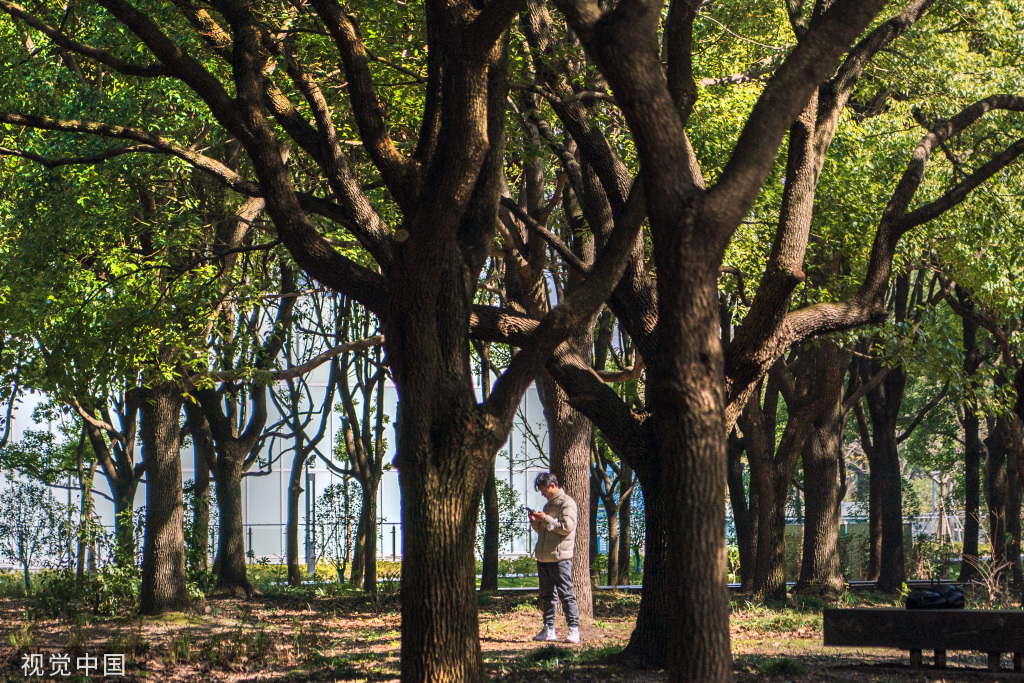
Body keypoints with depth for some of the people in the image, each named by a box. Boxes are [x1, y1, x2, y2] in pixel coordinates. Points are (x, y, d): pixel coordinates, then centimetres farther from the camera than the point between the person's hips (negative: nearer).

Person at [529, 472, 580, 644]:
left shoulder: (567, 503, -7)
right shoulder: (549, 504, 21)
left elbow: (567, 527, -18)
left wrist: (546, 519, -14)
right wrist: (535, 521, 7)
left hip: (559, 557, -9)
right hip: (543, 557, 9)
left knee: (566, 594, -8)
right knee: (546, 595, 10)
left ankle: (574, 629, -7)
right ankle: (549, 630, 15)